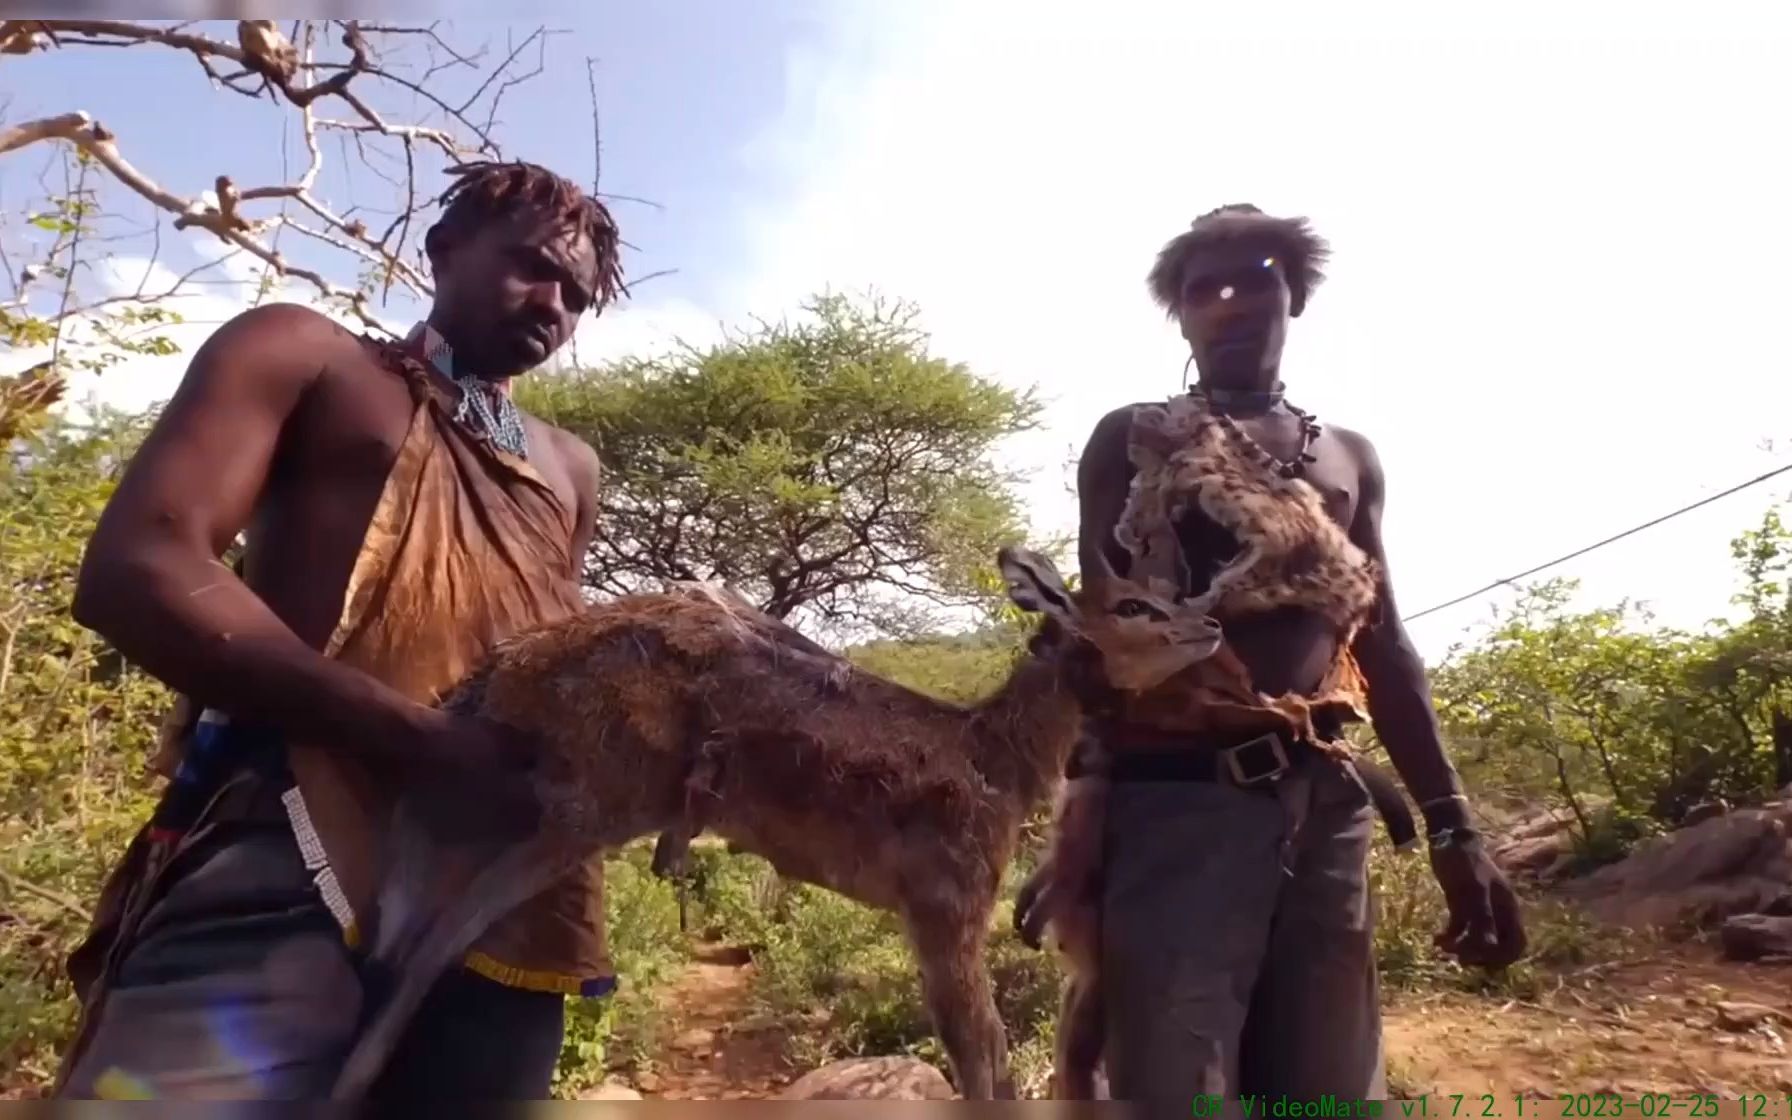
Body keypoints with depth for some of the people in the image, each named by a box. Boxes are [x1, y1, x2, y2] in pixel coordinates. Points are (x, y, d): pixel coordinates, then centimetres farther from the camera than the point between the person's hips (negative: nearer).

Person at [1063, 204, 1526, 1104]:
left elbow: (1383, 644, 18)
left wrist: (1452, 826, 10)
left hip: (1327, 804, 5)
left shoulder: (1349, 456, 19)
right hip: (1179, 797, -4)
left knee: (1330, 1087, 10)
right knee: (1178, 1087, -9)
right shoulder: (1132, 441, 7)